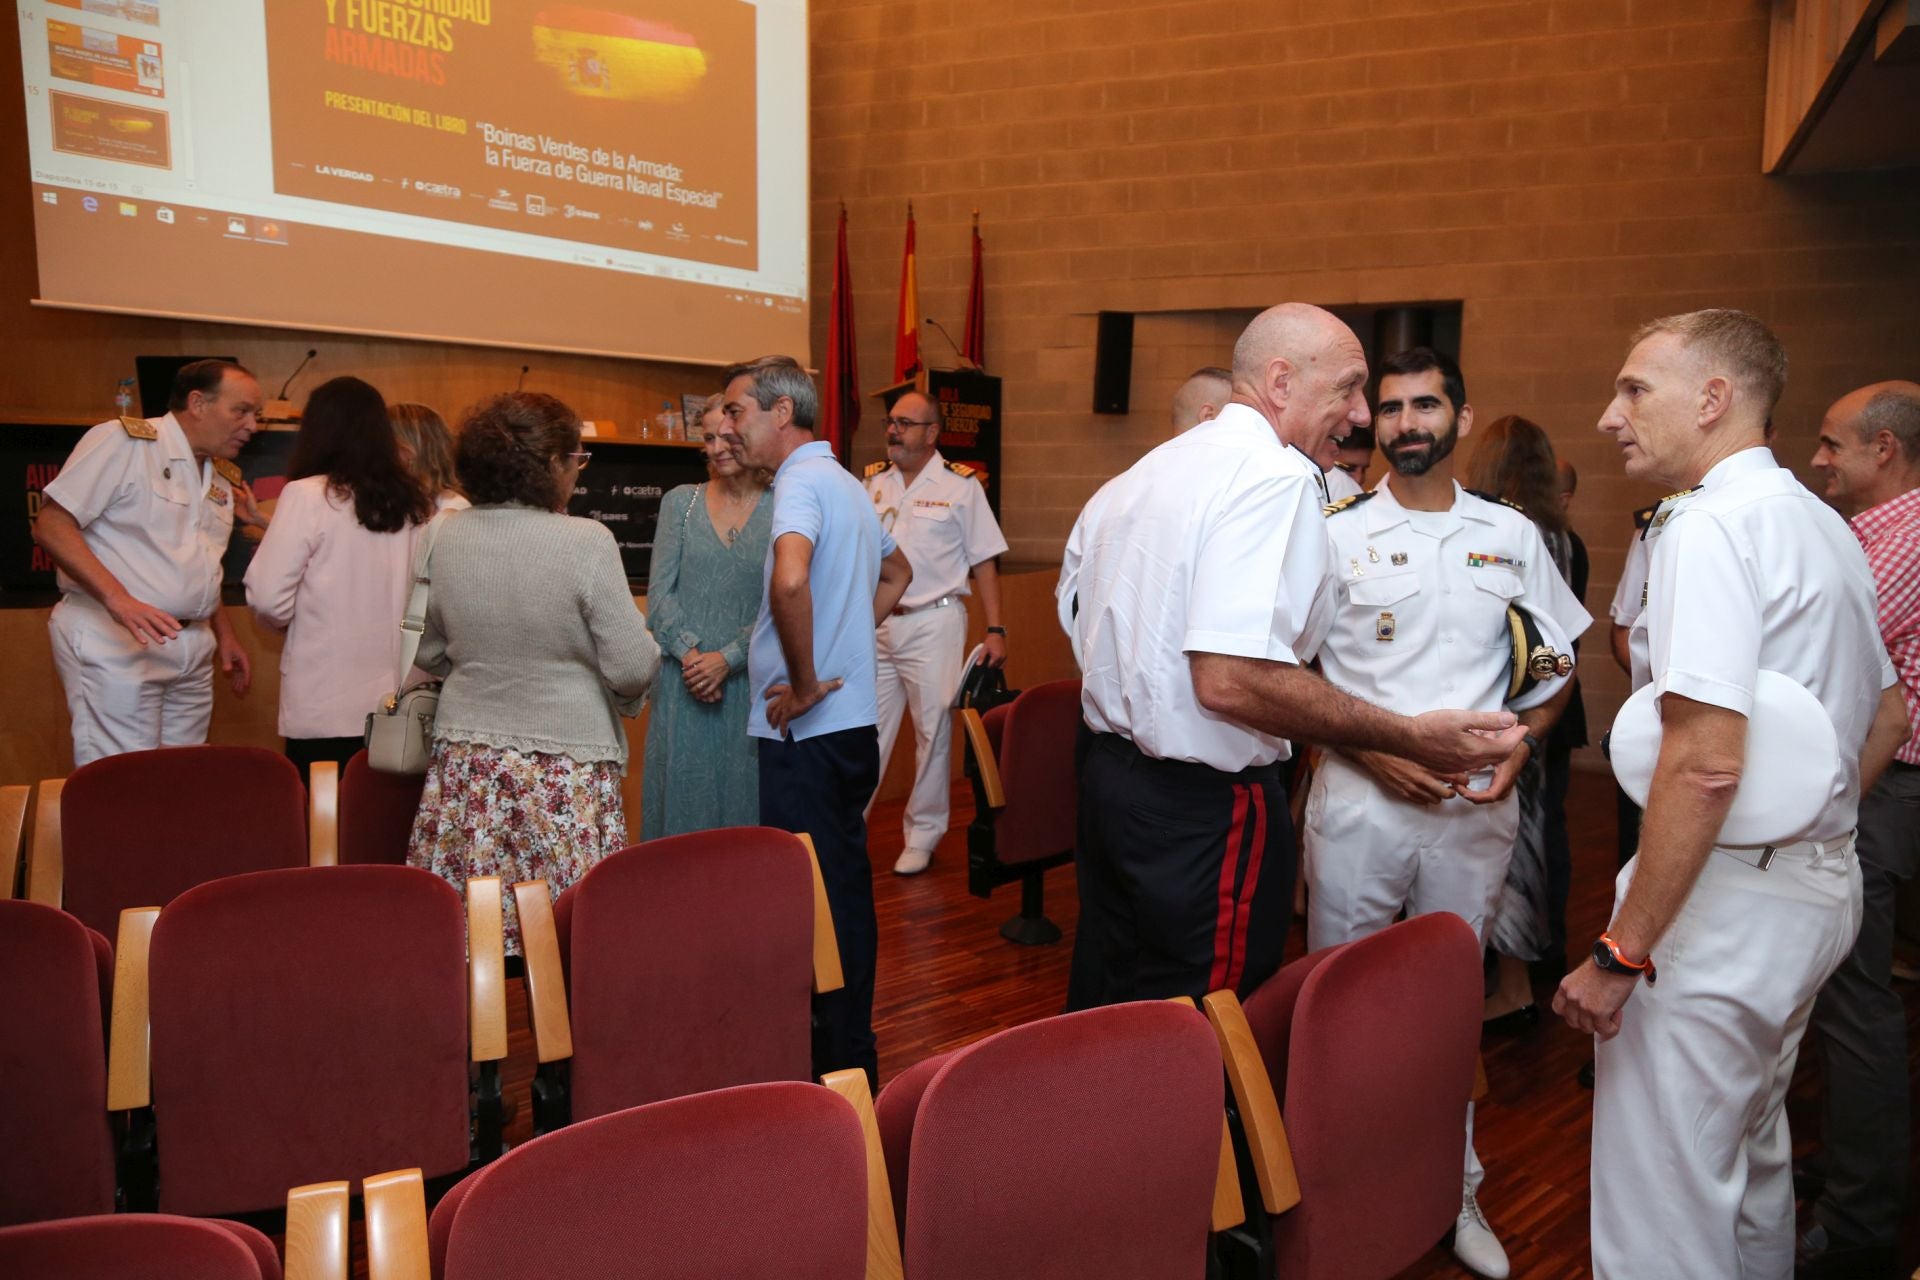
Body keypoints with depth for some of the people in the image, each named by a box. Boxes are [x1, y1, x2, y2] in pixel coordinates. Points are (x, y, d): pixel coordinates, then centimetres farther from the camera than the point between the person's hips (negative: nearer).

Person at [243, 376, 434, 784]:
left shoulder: (308, 495, -8)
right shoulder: (414, 503, 4)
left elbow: (268, 596, -10)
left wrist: (289, 623, 10)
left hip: (326, 707, -4)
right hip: (399, 703, 4)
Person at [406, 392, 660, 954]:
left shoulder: (447, 538, 1)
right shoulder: (586, 542, -13)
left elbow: (429, 654, 13)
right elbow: (632, 668, -12)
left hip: (464, 761, 5)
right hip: (566, 768, -5)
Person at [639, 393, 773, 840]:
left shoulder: (779, 509, -1)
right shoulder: (680, 502, 7)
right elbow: (659, 593, 2)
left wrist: (727, 658, -14)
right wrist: (690, 653, -11)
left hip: (748, 681, -1)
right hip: (684, 685, 2)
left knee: (744, 795, 5)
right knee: (683, 796, 6)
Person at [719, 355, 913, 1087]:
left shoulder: (802, 480, -14)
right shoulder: (845, 483, 16)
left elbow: (789, 579, -34)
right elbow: (896, 572, 33)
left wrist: (804, 683, -23)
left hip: (807, 731, -10)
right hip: (852, 722, 10)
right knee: (847, 891, 16)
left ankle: (831, 1064, 7)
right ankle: (855, 1056, 28)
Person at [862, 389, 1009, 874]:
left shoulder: (960, 484, -3)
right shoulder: (873, 481, 9)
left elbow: (984, 561, -3)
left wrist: (995, 630, -8)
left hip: (933, 622, -3)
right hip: (875, 623, 4)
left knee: (933, 730, 4)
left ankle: (922, 836, 17)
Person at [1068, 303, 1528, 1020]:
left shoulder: (1148, 470, 12)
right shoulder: (1274, 476, -17)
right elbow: (1231, 680, -29)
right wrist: (1408, 739, -22)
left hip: (1108, 768, 10)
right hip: (1203, 807, -9)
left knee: (1109, 1019, 20)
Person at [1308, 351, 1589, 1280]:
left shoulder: (1512, 535, 6)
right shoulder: (1338, 533, -1)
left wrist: (1520, 745, -4)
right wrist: (1375, 750, -14)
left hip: (1478, 805, 2)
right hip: (1359, 798, -2)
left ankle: (1451, 1189, 27)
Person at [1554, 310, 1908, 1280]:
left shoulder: (1711, 525, -18)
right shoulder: (1825, 526, 13)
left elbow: (1704, 765, -26)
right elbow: (1887, 718, 22)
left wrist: (1621, 952, -22)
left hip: (1723, 899, -10)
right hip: (1819, 884, 10)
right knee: (1751, 1161, 26)